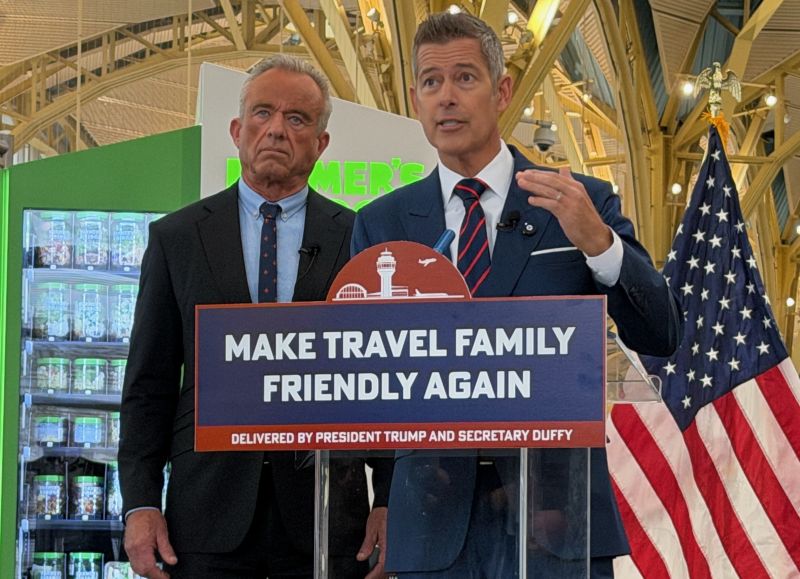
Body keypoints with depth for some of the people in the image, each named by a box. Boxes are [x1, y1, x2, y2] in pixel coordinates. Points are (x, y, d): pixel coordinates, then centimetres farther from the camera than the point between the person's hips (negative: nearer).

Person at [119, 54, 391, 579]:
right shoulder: (176, 237, 8)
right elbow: (149, 383, 6)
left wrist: (389, 502, -3)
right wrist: (140, 505, -2)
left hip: (326, 512, 0)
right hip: (209, 511, 0)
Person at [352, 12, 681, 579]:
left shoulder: (581, 203, 5)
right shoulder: (382, 224, 9)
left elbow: (661, 336, -1)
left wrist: (597, 240, -18)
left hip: (554, 513, -1)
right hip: (434, 516, 2)